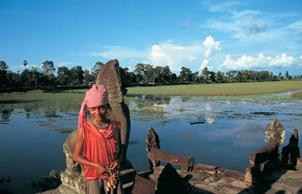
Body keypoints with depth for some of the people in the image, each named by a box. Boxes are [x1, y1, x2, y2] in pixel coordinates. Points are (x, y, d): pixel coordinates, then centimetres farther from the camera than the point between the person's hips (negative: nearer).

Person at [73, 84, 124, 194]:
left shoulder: (116, 127, -7)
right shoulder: (84, 129, -14)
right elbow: (76, 156, -9)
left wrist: (118, 161, -15)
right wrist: (96, 165, -21)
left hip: (113, 174, 2)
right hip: (94, 176, -2)